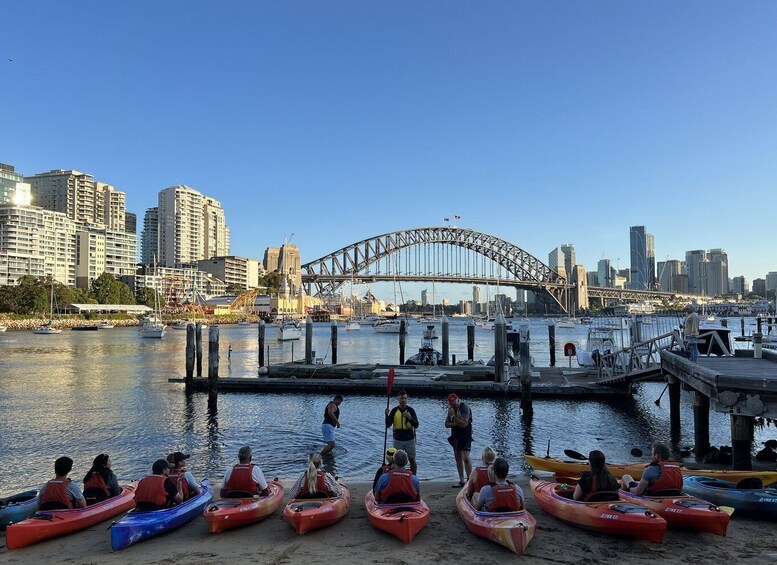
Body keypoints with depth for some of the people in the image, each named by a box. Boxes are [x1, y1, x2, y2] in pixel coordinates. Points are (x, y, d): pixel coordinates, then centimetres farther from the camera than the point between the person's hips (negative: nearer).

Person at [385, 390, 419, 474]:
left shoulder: (411, 410, -5)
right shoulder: (394, 410, -2)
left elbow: (416, 425, -11)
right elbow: (388, 425, -7)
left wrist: (409, 417, -27)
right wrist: (387, 415, -22)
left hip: (410, 440, -1)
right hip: (398, 440, 1)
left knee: (412, 460, 9)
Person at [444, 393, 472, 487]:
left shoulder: (465, 408, -14)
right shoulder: (451, 409, 9)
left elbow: (464, 424, -22)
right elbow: (446, 424, 5)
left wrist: (453, 416, -22)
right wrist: (455, 423, -13)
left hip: (465, 437, -7)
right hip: (455, 437, 8)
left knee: (466, 458, -14)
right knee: (458, 459, 9)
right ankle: (461, 481, 16)